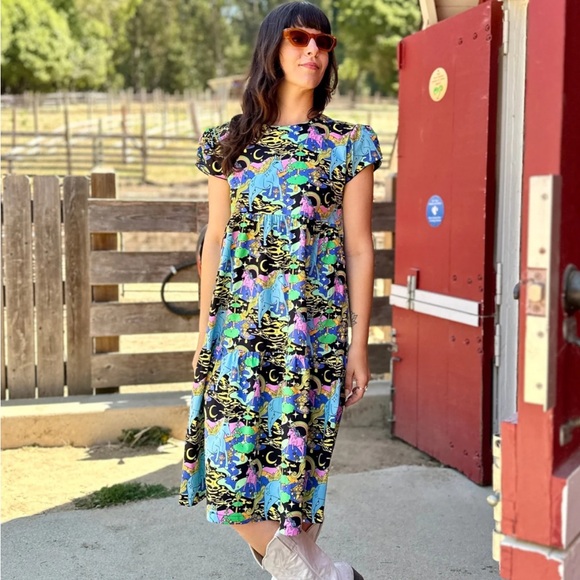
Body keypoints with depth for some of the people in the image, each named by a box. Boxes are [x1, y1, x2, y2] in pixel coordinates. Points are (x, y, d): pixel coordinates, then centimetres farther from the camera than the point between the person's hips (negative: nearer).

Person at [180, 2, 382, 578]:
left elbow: (359, 250, 2)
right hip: (239, 327, 2)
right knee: (233, 461, -3)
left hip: (313, 330, -2)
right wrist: (204, 334, 9)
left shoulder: (349, 143, 3)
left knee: (297, 463, 1)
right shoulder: (230, 141, 10)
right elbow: (215, 241, 11)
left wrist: (359, 345, -2)